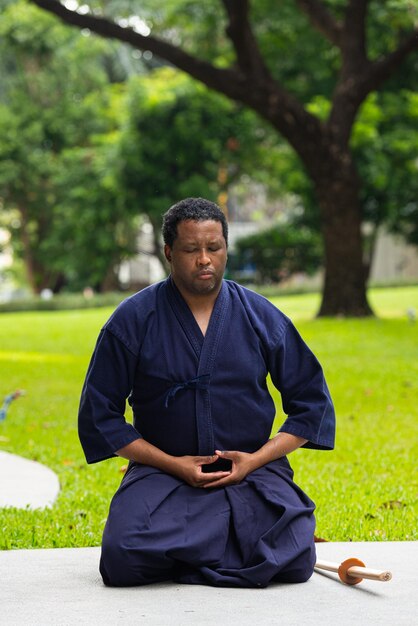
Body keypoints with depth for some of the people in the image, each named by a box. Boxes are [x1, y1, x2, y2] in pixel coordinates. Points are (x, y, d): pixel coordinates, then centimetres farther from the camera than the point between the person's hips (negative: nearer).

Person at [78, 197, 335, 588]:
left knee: (294, 560, -24)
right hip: (162, 467, -1)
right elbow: (99, 414, 1)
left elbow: (311, 403, 9)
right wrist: (173, 464, -9)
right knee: (122, 560, -27)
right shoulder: (132, 321, -1)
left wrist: (256, 460, -6)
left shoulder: (262, 318, 3)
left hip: (252, 470, 1)